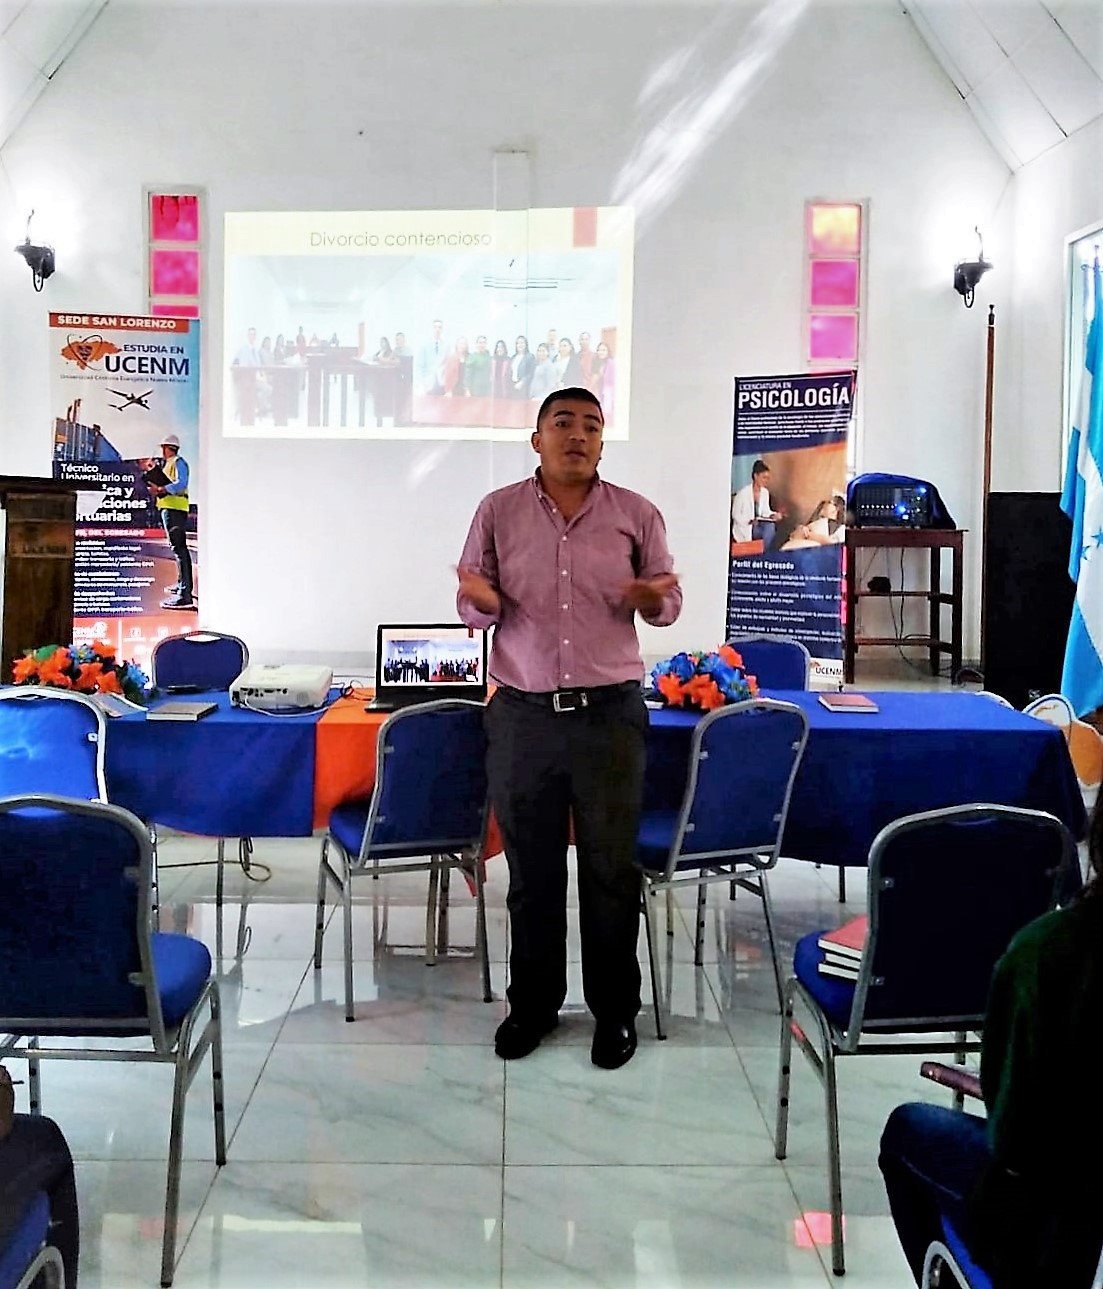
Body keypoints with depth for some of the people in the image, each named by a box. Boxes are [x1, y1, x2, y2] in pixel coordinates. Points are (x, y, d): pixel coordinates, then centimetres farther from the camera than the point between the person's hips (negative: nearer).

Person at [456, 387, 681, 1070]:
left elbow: (668, 600, 8)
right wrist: (481, 601, -16)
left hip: (611, 712, 0)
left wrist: (654, 599, -15)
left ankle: (616, 1008, 21)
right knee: (531, 868, 10)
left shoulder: (636, 514, 3)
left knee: (612, 867, 5)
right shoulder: (499, 511, 4)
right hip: (522, 713, 1)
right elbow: (474, 608, 8)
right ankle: (534, 1002, 26)